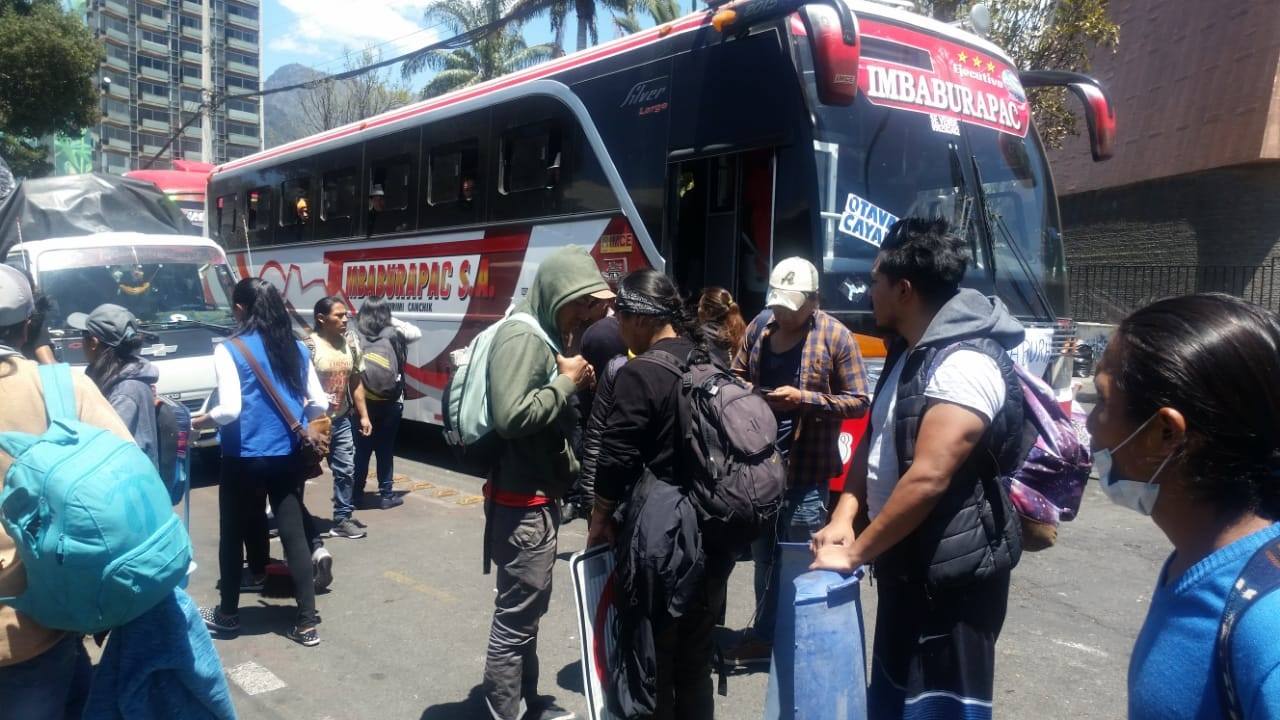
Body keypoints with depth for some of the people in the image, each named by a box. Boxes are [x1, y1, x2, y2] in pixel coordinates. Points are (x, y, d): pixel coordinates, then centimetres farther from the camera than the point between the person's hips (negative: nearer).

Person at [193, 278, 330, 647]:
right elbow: (320, 405, 5)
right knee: (294, 534, 7)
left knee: (233, 535, 15)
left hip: (243, 458, -4)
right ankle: (307, 623, 10)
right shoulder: (297, 349, 4)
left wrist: (201, 421, 0)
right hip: (287, 456, 4)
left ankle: (227, 614, 31)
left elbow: (230, 409, -18)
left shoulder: (229, 349, -10)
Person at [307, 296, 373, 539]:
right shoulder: (310, 345, -16)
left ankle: (342, 519, 20)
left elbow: (356, 383, 11)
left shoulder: (350, 343, 5)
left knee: (346, 470, 9)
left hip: (341, 420, 6)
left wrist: (363, 415, 9)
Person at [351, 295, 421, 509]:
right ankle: (386, 495, 12)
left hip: (363, 400, 1)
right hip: (389, 402, -1)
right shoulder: (395, 334, -7)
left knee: (361, 448, 13)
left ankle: (356, 492, 22)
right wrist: (396, 322, 10)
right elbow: (417, 332, 14)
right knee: (385, 448, 8)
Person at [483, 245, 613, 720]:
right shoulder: (521, 337, -18)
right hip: (521, 501, -10)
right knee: (515, 615, -1)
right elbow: (510, 417, -29)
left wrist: (575, 383, 0)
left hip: (540, 496, 10)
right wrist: (566, 382, -18)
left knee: (528, 609, 20)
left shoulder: (547, 336, 13)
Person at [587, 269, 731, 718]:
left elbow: (616, 461, -14)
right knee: (696, 654, 19)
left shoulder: (640, 374, -15)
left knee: (652, 656, 7)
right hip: (713, 526, 8)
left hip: (661, 530, -7)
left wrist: (599, 522, 0)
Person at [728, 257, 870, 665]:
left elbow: (858, 401, -9)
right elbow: (737, 374, 16)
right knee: (764, 555, 16)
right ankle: (764, 636, 30)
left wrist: (803, 398, -21)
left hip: (806, 468, -5)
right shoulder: (760, 325, 5)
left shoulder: (836, 337, -10)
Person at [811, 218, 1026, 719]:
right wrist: (844, 516, -2)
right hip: (903, 567, 10)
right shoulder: (905, 354, 9)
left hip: (950, 579, -9)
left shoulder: (965, 364, -23)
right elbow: (872, 441, 13)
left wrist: (853, 554, -21)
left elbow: (927, 479, -29)